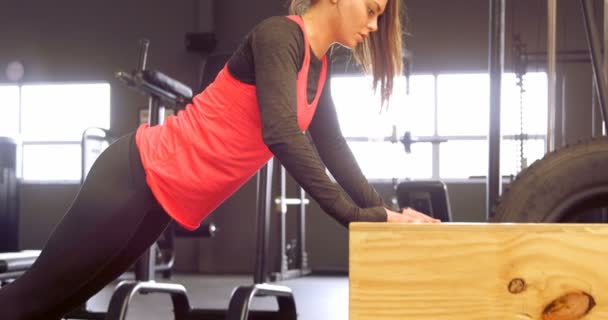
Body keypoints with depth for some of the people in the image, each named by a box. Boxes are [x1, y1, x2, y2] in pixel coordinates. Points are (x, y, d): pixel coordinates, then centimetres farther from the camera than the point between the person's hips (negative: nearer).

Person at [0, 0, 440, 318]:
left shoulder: (319, 69, 11)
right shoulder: (279, 35, -17)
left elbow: (332, 148, 16)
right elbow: (280, 133, -28)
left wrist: (379, 210, 7)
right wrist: (353, 215, -26)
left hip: (166, 199, 9)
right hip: (139, 177, -9)